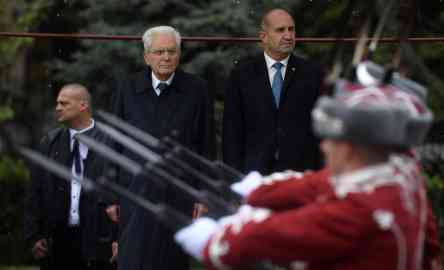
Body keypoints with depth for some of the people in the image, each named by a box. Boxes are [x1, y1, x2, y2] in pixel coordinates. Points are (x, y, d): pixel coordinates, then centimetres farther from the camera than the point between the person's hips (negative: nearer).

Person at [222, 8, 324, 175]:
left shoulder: (311, 73, 6)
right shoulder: (242, 75, 6)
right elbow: (232, 129, 5)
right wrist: (234, 174, -1)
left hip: (300, 169, 0)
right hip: (255, 171, 0)